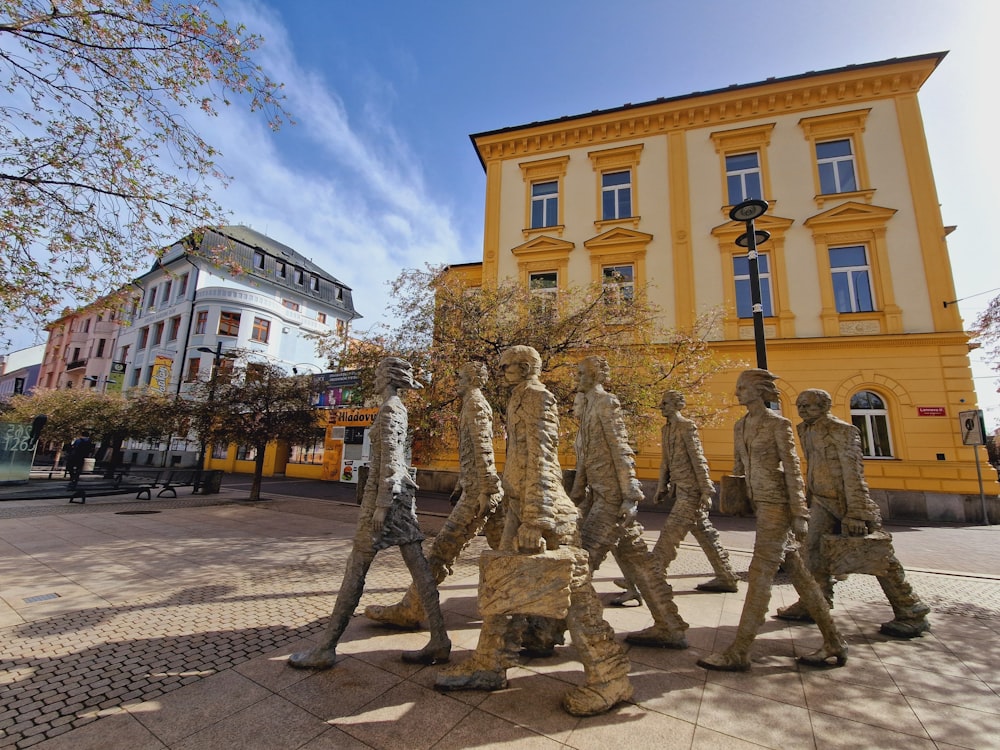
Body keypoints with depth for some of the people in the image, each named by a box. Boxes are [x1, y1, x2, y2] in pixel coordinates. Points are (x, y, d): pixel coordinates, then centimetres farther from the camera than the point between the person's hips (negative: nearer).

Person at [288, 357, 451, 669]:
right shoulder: (398, 407, 18)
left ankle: (326, 648, 14)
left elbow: (390, 457, -18)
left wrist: (381, 503, -19)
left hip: (386, 491, -9)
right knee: (417, 563, 6)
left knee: (356, 567, 1)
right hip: (401, 490, 9)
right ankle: (439, 641, 10)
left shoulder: (389, 408, -11)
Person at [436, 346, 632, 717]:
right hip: (518, 505, 10)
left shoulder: (536, 395, -9)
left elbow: (540, 457, -19)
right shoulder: (519, 399, 18)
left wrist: (535, 520, -24)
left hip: (543, 507, -10)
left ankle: (609, 676, 15)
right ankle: (488, 665, 29)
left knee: (572, 589, -1)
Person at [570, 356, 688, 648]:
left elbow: (622, 451, -17)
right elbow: (584, 457, 19)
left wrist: (630, 497, -20)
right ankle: (669, 627, 26)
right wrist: (576, 494, 20)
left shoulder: (606, 402, -11)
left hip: (612, 496, -9)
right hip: (600, 495, 9)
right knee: (636, 559, 14)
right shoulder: (587, 406, 14)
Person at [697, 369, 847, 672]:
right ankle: (833, 643, 28)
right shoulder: (740, 426, 12)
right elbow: (739, 465, 18)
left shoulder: (778, 423, -8)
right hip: (760, 503, 8)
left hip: (777, 504, -8)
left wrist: (800, 514, -12)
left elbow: (793, 468, -10)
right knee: (796, 570, 14)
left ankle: (739, 653, 1)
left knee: (760, 573, -5)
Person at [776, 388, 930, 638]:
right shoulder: (806, 431, 8)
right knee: (815, 549, 5)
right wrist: (809, 498, 21)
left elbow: (853, 472, -20)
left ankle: (912, 613, 18)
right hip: (822, 501, 7)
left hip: (849, 500, -7)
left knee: (878, 556, 3)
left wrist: (855, 513, -24)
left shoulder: (841, 430, -15)